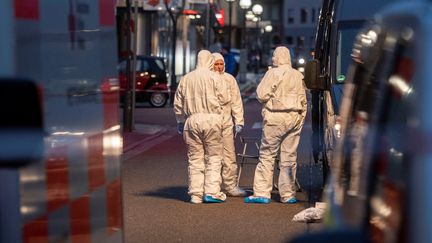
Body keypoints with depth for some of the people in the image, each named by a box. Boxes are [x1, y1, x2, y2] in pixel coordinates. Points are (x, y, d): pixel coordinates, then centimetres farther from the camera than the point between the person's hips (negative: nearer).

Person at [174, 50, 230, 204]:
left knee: (195, 159, 7)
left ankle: (195, 194, 7)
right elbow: (224, 99, -3)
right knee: (214, 157, 4)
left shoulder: (186, 79, 10)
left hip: (191, 120, 3)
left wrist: (180, 122, 24)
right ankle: (212, 191, -2)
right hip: (211, 118, -3)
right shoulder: (213, 77, -2)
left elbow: (178, 103, 13)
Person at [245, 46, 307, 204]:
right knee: (289, 157, 8)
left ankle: (262, 193, -1)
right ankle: (288, 194, 11)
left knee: (267, 155, 1)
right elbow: (303, 100, 12)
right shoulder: (298, 75, 8)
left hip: (275, 118, -5)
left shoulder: (273, 74, -8)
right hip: (295, 117, 5)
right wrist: (301, 118, 20)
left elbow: (261, 95, -12)